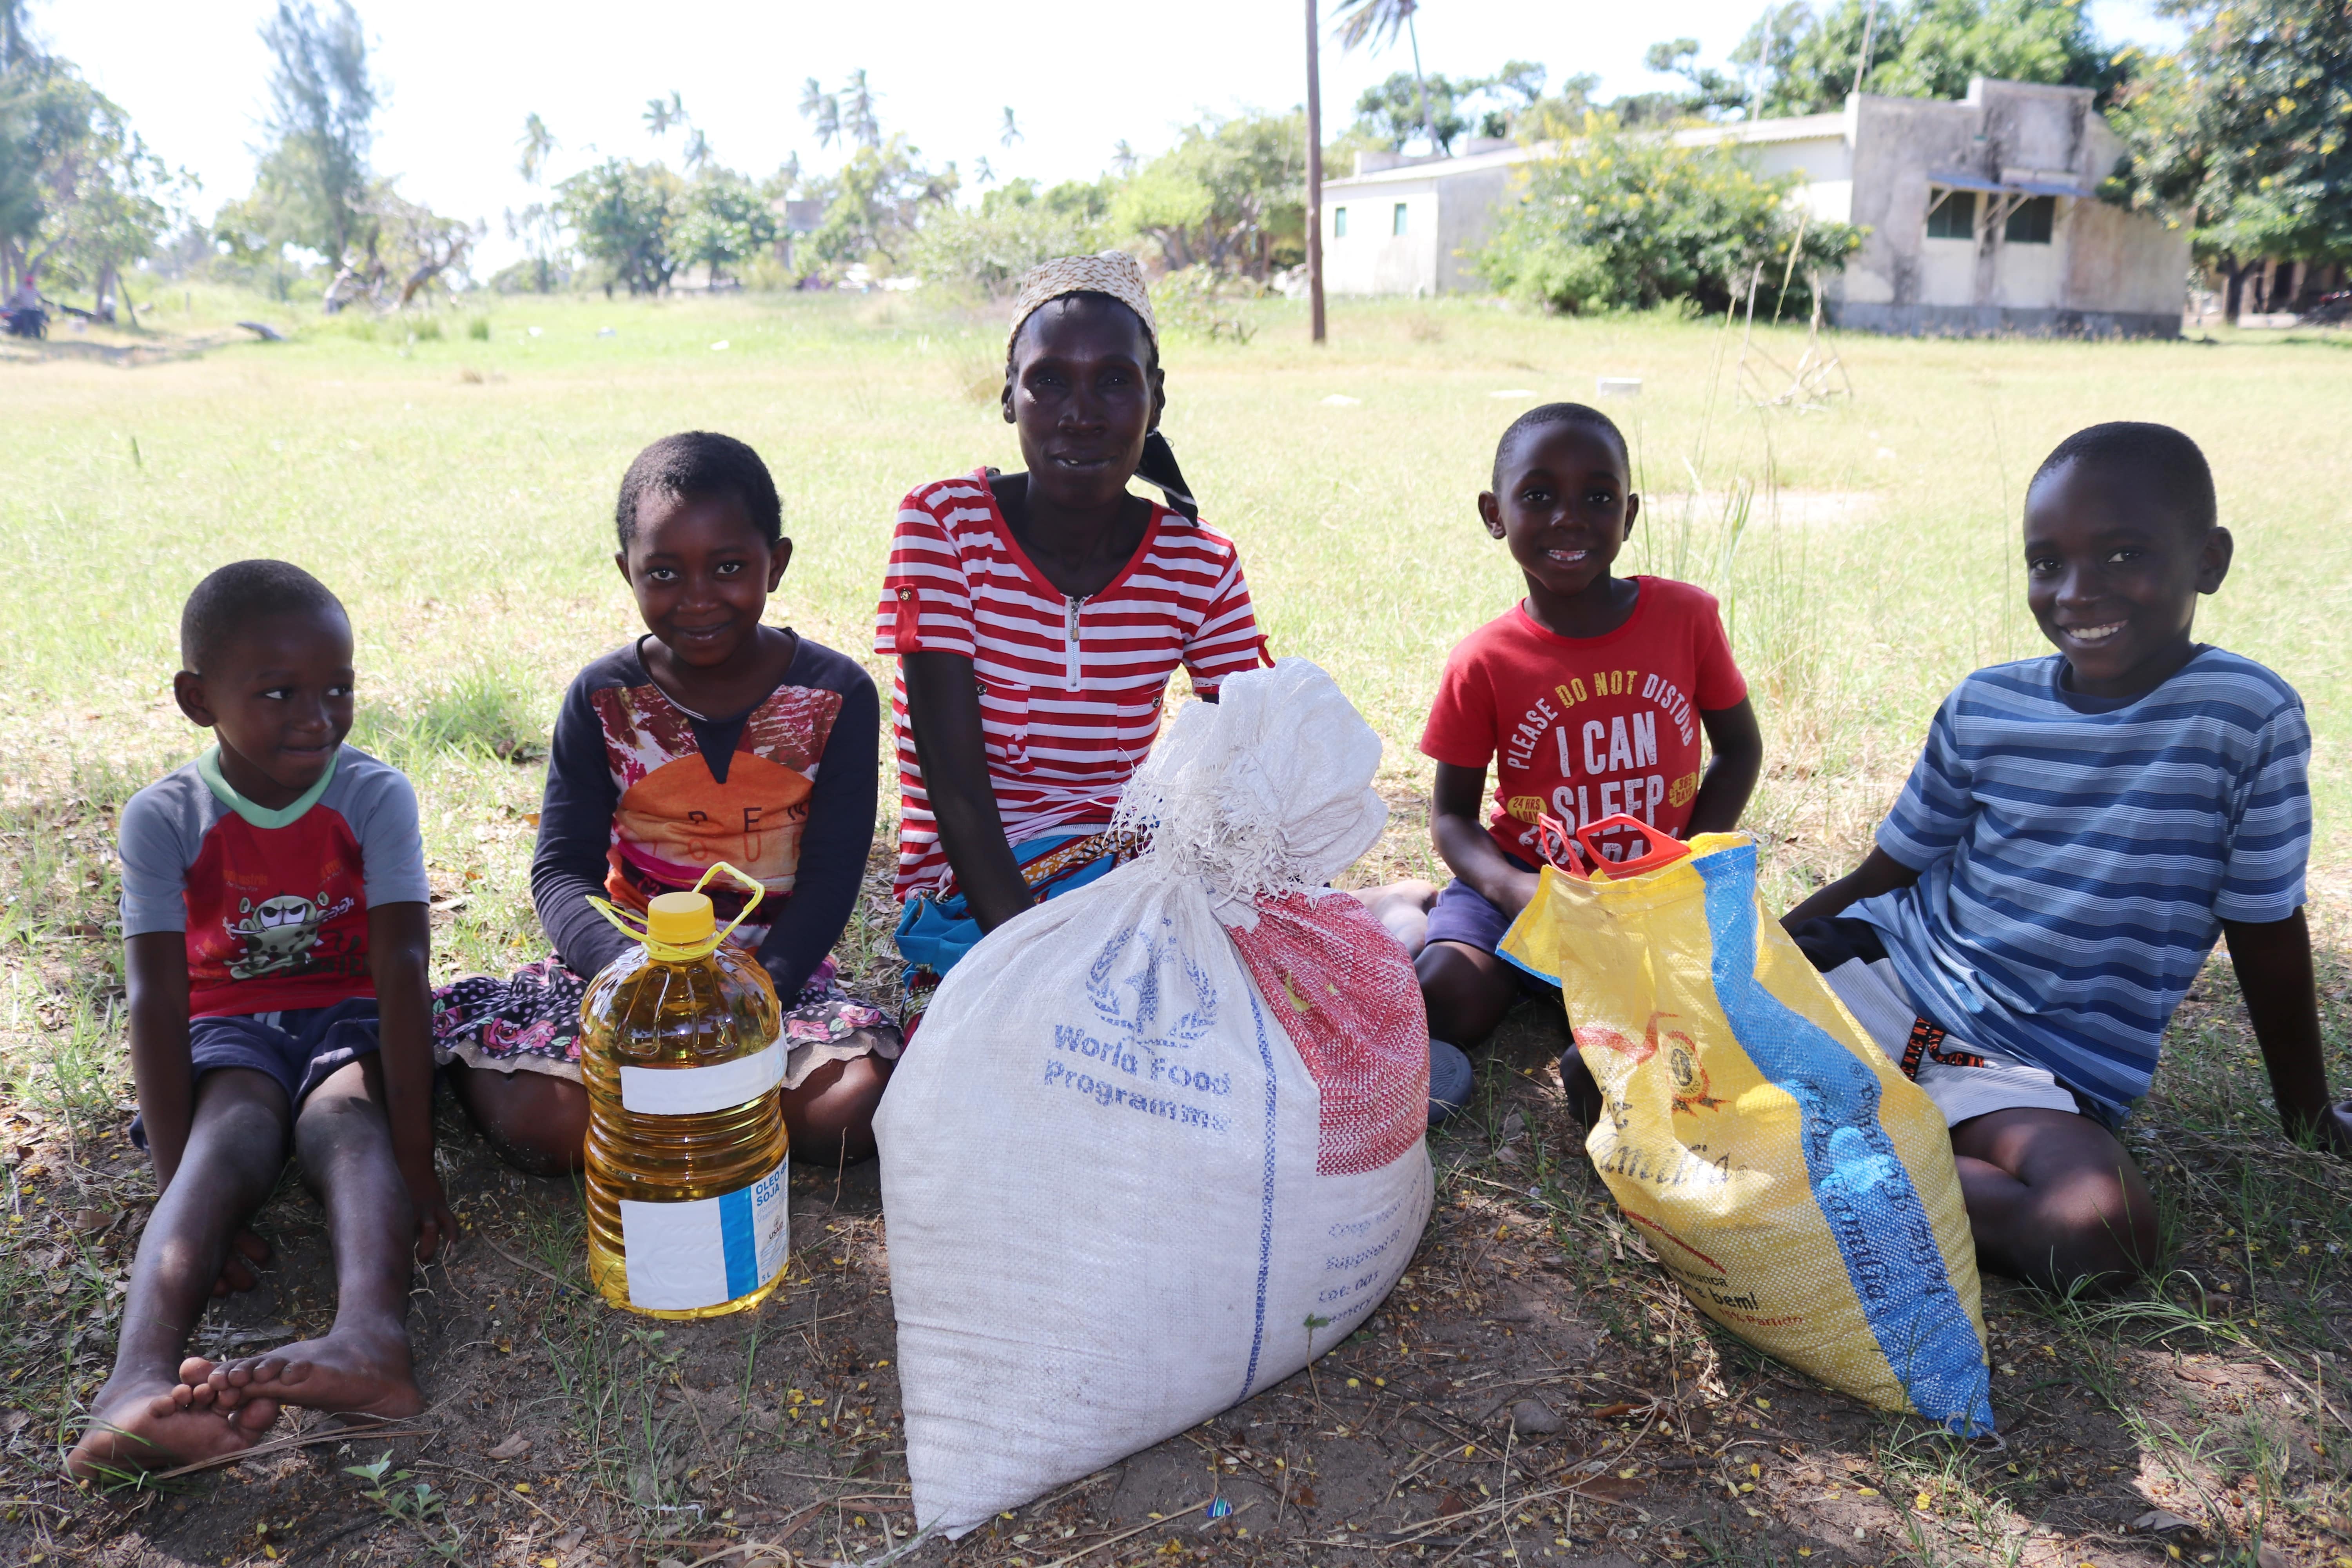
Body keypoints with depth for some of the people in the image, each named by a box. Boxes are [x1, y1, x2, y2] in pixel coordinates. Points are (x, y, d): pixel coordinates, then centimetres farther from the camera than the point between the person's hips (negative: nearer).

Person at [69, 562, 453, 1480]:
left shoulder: (375, 796, -13)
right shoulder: (163, 819, -11)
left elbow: (402, 971, -21)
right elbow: (156, 1001, -17)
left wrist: (413, 1158, -27)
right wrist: (177, 1185, -25)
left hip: (350, 1018, 0)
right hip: (229, 1029, 0)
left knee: (348, 1122, -32)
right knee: (230, 1138, -32)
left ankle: (373, 1336, -59)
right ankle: (142, 1380, -55)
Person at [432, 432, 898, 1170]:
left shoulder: (837, 694, -4)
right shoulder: (603, 699, -1)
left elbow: (831, 875, -6)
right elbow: (561, 869, -3)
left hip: (777, 969, 1)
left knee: (850, 1111, -26)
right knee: (542, 1124, -26)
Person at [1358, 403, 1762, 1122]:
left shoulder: (1686, 616, -6)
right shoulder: (1484, 664, -10)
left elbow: (1739, 749, 6)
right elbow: (1453, 814, -3)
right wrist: (1509, 890, -24)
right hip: (1527, 872, 0)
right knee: (1444, 1003, -21)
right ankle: (1404, 906, 8)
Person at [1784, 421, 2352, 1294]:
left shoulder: (2250, 718, -10)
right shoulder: (1984, 707, 0)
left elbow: (2266, 932, 0)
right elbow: (1886, 873, 8)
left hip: (2046, 1069, -1)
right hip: (1889, 968, 2)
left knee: (2105, 1231, -33)